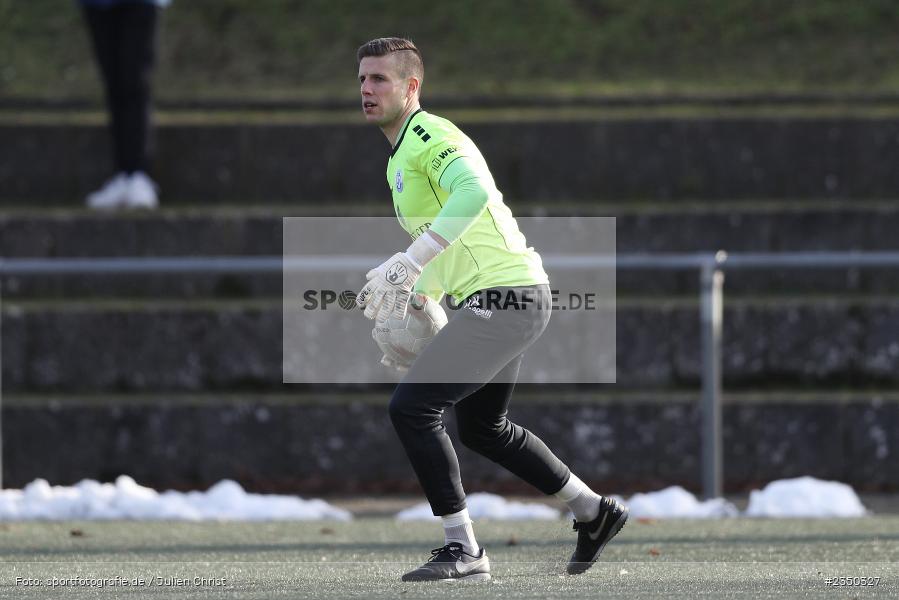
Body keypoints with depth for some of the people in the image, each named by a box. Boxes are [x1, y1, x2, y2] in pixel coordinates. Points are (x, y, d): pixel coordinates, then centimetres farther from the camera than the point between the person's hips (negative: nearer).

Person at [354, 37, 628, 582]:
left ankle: (463, 551, -11)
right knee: (483, 428, 25)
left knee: (412, 407, -15)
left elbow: (474, 191, -35)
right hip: (508, 298, 11)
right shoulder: (400, 156, 18)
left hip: (505, 297, -11)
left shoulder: (429, 136, -14)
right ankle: (595, 512, 37)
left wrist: (409, 263, -38)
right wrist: (410, 293, 13)